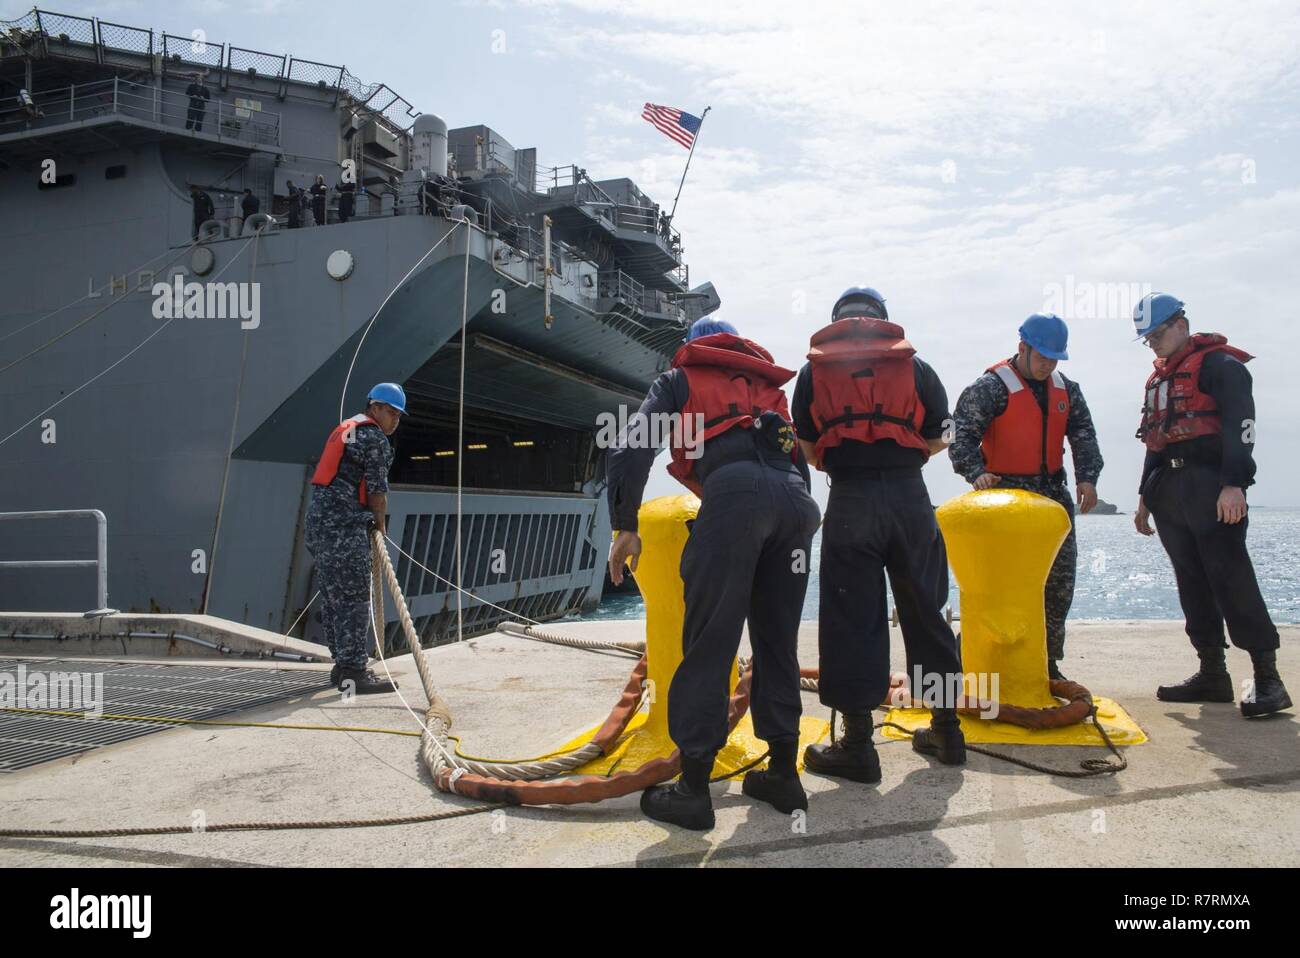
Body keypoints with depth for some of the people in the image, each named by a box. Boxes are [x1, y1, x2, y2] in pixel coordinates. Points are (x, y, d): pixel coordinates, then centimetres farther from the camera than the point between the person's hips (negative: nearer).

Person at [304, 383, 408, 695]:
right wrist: (380, 523, 5)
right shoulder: (374, 438, -7)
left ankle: (343, 664, 21)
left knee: (335, 598, 14)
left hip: (320, 522, 10)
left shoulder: (345, 430, 23)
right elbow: (377, 490, -9)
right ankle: (353, 672, -9)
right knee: (354, 599, -9)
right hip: (344, 528, -10)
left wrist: (370, 521, 17)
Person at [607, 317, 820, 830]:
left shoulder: (679, 379, 25)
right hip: (797, 499, 5)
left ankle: (693, 788, 1)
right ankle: (783, 774, 20)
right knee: (777, 642, 14)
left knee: (708, 644, -2)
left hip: (735, 489, -5)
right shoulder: (769, 386, 38)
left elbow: (630, 448, 9)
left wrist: (625, 527, 9)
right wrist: (793, 519, 40)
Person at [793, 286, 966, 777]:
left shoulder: (814, 370, 10)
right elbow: (937, 439, 12)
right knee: (925, 611, 14)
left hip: (849, 500, -2)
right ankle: (946, 728, 26)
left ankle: (858, 746, 6)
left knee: (851, 619, 2)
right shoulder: (916, 366, 11)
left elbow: (809, 449, 10)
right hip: (910, 497, 2)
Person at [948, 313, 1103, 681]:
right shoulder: (991, 387, -9)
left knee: (1061, 580, 9)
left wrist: (1087, 477, -8)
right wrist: (977, 472, -33)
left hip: (1054, 492, 7)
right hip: (1007, 493, -7)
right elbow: (962, 435, -17)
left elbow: (1083, 436, 8)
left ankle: (1048, 661, 22)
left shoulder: (1066, 389, 12)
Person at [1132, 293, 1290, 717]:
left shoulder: (1219, 363, -3)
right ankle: (1213, 673, 12)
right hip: (1170, 490, 8)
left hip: (1211, 489, -8)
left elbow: (1240, 423, -14)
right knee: (1192, 583, 7)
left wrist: (1234, 484, -23)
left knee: (1232, 579, -12)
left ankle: (1267, 678, -7)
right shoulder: (1158, 378, 23)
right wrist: (1145, 496, 22)